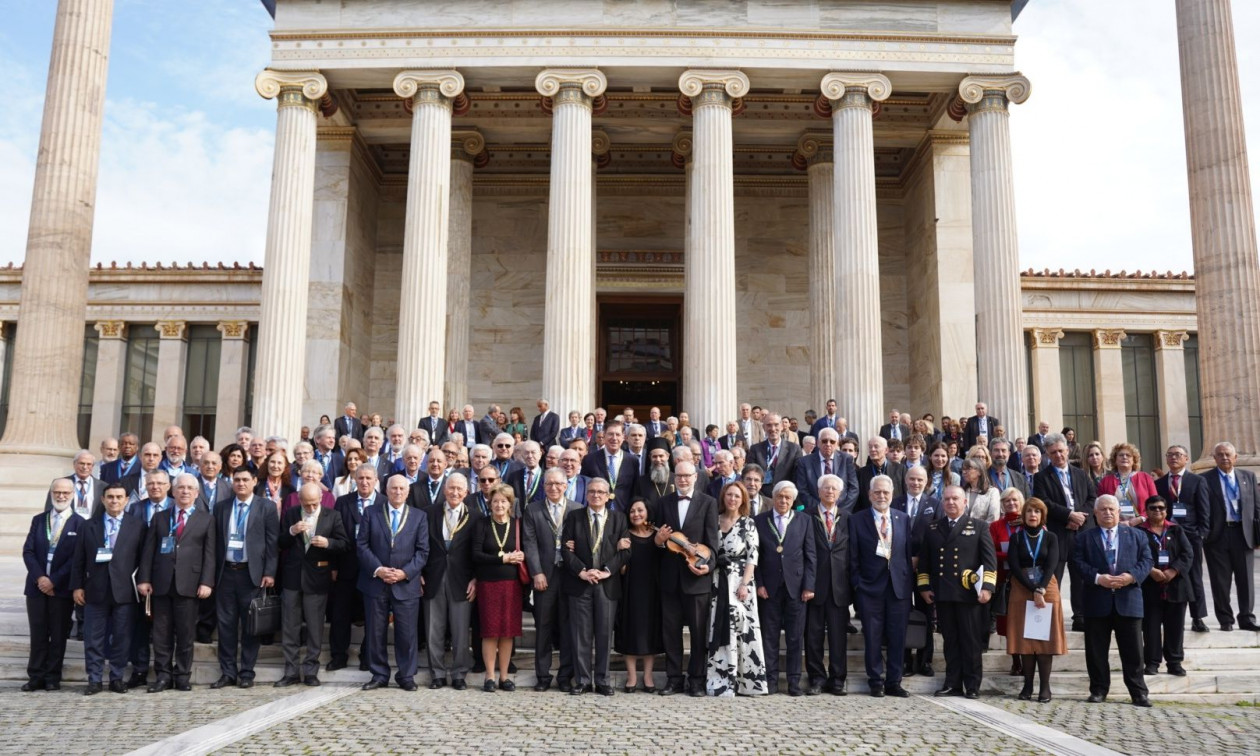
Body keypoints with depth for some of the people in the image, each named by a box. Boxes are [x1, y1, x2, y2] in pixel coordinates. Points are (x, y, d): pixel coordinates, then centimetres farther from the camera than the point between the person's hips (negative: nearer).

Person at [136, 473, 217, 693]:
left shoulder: (206, 519, 7)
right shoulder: (159, 518, 14)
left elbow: (210, 554, 1)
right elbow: (149, 551, 9)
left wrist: (206, 582, -8)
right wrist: (144, 579, -1)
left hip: (188, 583, -2)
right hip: (161, 583, 2)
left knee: (185, 633, 2)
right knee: (161, 633, 4)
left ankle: (182, 676, 11)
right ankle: (163, 675, 11)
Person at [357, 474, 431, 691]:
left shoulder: (419, 517, 7)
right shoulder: (370, 513, 6)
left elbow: (422, 551, 2)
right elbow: (362, 545, 1)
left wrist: (405, 572, -11)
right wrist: (377, 569, -12)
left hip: (407, 584, 0)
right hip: (375, 582, 0)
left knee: (407, 633, 1)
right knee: (376, 632, 5)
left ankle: (406, 676, 13)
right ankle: (379, 675, 17)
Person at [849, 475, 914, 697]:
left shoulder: (904, 519, 9)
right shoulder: (857, 521, 1)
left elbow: (909, 553, 8)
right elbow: (853, 558, 1)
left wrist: (910, 583, 3)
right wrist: (857, 584, -5)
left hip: (899, 586, 2)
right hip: (870, 587, -2)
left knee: (898, 638, 6)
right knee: (873, 638, 4)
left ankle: (894, 682, 17)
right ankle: (876, 682, 15)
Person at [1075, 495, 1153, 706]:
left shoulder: (1136, 535, 12)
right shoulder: (1085, 538, 8)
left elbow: (1147, 560, 5)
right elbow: (1078, 562, -1)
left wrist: (1132, 576, -13)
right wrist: (1097, 578, -16)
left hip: (1128, 600, 0)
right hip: (1097, 601, 0)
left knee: (1133, 651, 3)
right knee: (1096, 651, 5)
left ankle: (1139, 693, 12)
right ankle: (1099, 690, 15)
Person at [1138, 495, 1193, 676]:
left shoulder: (1176, 530, 10)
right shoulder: (1139, 531, 3)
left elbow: (1187, 553, 1)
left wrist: (1173, 571, -12)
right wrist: (1151, 570, -18)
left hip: (1175, 585, 2)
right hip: (1149, 586, -2)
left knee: (1175, 626, 6)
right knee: (1151, 626, 2)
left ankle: (1175, 662, 15)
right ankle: (1152, 662, 9)